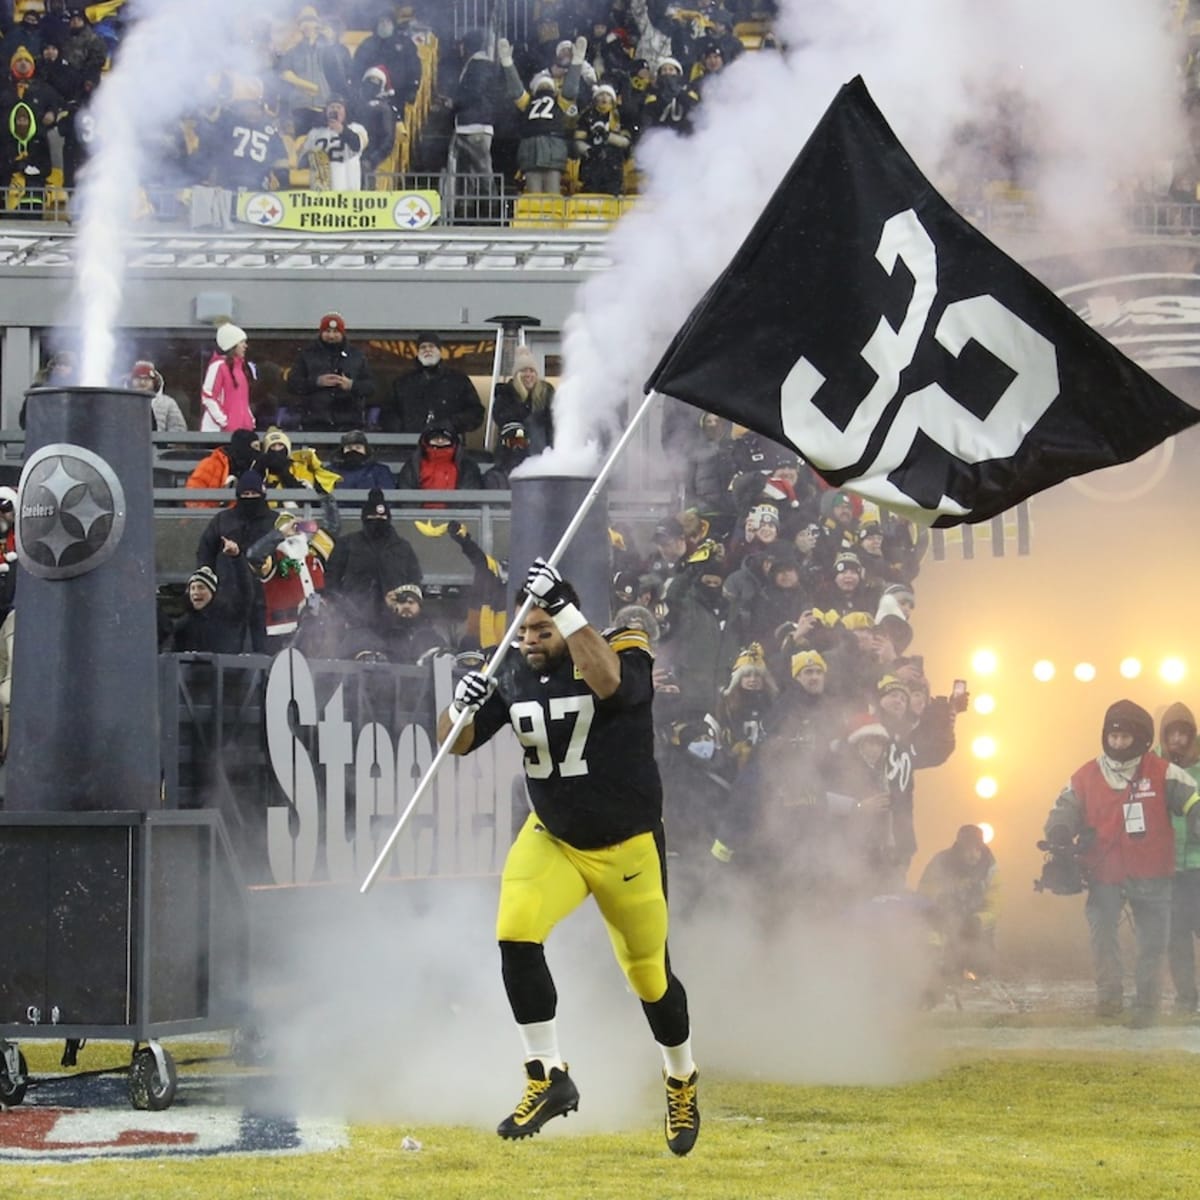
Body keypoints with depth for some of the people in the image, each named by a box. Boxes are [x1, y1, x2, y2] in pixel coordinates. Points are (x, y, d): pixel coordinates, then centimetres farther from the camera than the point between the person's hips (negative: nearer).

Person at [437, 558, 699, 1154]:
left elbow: (609, 683, -43)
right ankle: (548, 1078, -9)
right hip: (551, 838, 4)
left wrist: (565, 610, -47)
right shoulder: (514, 679, -4)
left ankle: (682, 1080, 36)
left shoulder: (624, 652, -18)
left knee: (650, 975, 7)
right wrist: (462, 705, -22)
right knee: (516, 936, -21)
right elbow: (454, 742, 0)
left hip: (627, 847, -3)